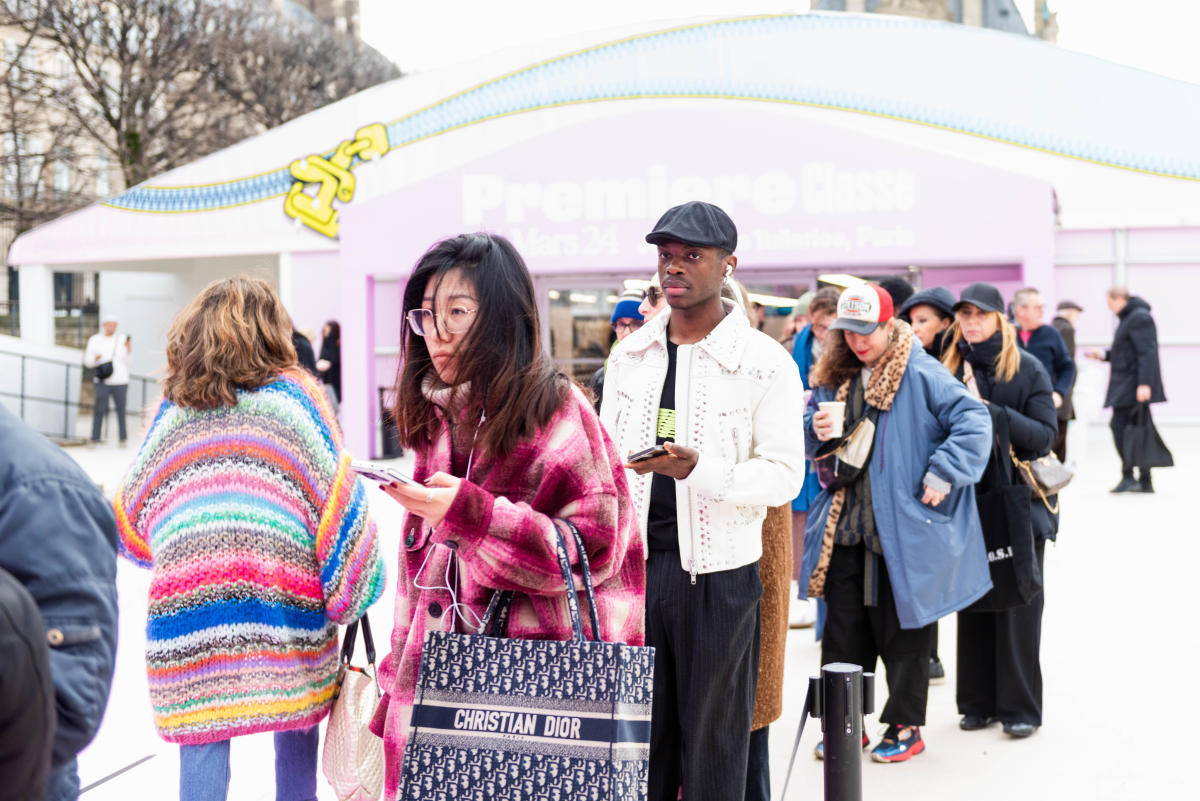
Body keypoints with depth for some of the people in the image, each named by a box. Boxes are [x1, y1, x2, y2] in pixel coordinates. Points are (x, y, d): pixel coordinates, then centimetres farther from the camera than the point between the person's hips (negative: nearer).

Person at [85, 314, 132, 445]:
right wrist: (95, 359, -12)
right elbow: (88, 361, 9)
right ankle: (95, 438, -2)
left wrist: (129, 350, -17)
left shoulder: (122, 339, 7)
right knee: (99, 410, -6)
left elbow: (128, 360, 1)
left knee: (121, 410, -1)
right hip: (102, 381, 0)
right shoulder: (94, 340, 9)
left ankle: (122, 437, 6)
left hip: (120, 381, 0)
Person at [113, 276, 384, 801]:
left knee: (202, 745, 6)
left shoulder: (173, 408, 14)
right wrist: (351, 596, 2)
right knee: (296, 733, 12)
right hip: (284, 597, -2)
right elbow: (337, 493, -1)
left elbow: (130, 512, 21)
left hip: (186, 600, 2)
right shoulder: (294, 392, 6)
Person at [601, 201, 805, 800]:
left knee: (712, 749, 7)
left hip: (717, 574, -4)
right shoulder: (629, 356, 9)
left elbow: (784, 476, -11)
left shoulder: (764, 362, -7)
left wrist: (697, 468, -26)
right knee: (638, 736, 11)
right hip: (635, 566, 4)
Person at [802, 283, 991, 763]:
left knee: (903, 634, 6)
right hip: (845, 531, 6)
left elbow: (974, 422, -15)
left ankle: (905, 727, 21)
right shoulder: (835, 377, 9)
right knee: (843, 631, 10)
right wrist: (816, 429, -6)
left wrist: (943, 475, -19)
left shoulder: (923, 375, -10)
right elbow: (810, 444, 17)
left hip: (904, 533, -6)